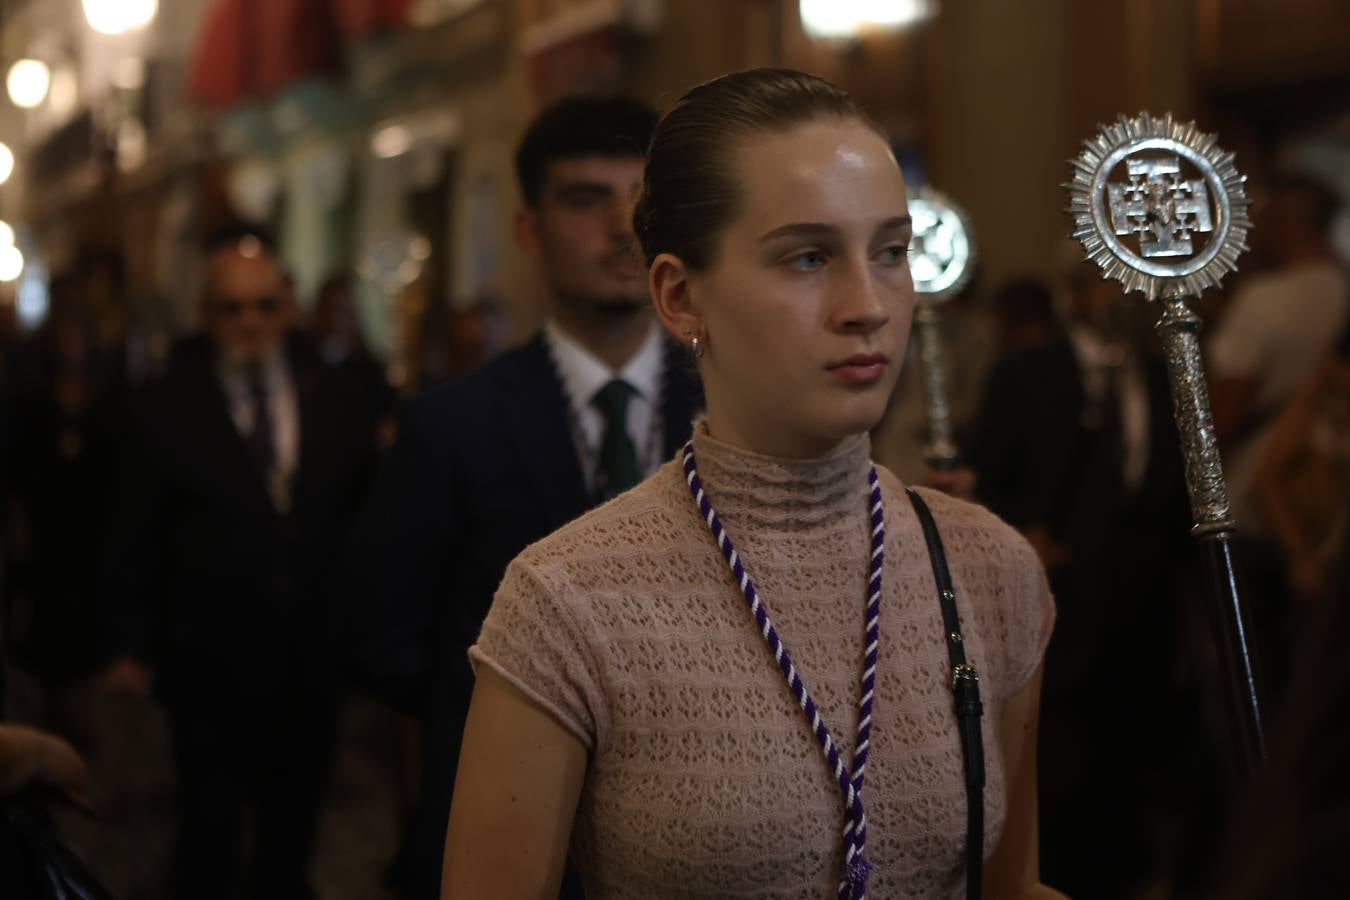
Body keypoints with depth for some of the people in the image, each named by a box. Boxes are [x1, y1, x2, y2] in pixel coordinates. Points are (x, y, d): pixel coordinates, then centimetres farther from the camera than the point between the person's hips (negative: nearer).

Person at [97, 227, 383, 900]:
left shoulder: (334, 397, 3)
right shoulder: (168, 409, -5)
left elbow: (368, 510, 7)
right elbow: (135, 541, -2)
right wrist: (128, 646, -4)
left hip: (312, 662, 3)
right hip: (211, 667, -3)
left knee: (293, 823, 18)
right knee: (208, 843, 3)